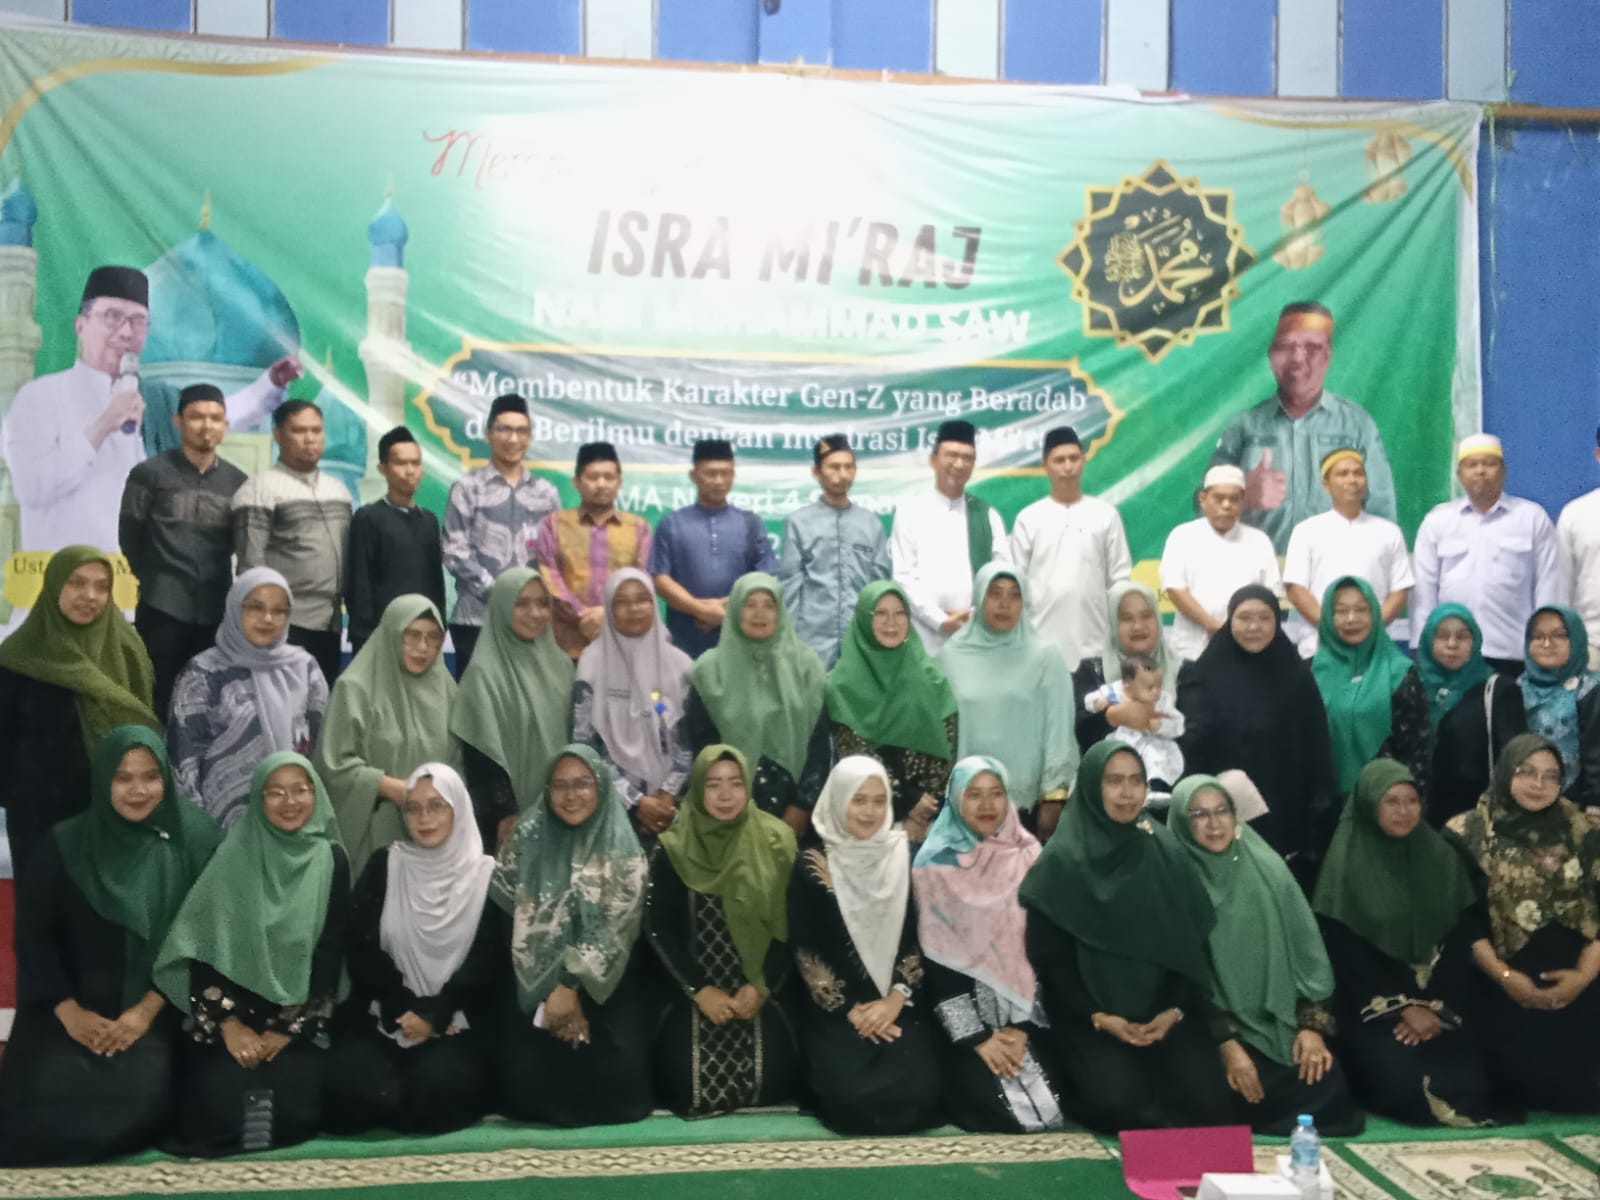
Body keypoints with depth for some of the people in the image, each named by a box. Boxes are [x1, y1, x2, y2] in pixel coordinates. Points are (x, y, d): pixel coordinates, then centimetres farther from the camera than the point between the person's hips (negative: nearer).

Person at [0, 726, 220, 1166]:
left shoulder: (193, 839, -5)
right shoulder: (65, 845, -3)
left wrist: (147, 1009, -10)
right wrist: (69, 1012, -9)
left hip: (153, 1010, -1)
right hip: (68, 1010, 1)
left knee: (139, 1109, -23)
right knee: (37, 1114, -18)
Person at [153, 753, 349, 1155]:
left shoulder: (331, 861, 2)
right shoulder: (233, 856, 0)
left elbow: (330, 952, -1)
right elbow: (204, 944, -3)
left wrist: (289, 1029, -8)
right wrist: (229, 1023, -10)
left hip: (298, 1020, 0)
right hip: (232, 1017, 0)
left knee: (291, 1109, -20)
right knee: (220, 1105, -20)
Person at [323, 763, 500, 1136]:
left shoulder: (485, 874, 4)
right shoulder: (383, 867, 8)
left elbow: (487, 961, -3)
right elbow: (360, 947, 0)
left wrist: (435, 1015, -14)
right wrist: (405, 1010, -11)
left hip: (456, 1020, -1)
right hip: (383, 1015, 1)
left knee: (436, 1090, -30)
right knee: (357, 1093, -26)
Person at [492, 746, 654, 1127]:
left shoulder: (623, 852, -2)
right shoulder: (528, 841, 3)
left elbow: (615, 930, -8)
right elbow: (510, 915, 1)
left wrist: (572, 988, -16)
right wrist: (552, 994, -7)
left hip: (604, 983, -1)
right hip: (537, 982, 1)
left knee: (616, 1073, -21)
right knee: (525, 1075, -18)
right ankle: (554, 1104, 17)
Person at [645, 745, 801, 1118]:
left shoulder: (775, 841, -2)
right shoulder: (673, 848, -4)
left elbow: (789, 925, -1)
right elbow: (658, 929, -5)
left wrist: (762, 985, -13)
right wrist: (699, 990, -13)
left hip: (762, 989, 0)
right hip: (693, 992, 0)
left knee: (770, 1080, -13)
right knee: (686, 1086, -13)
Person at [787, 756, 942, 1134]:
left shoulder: (905, 858, 5)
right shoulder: (812, 865, 0)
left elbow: (921, 937, 3)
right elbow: (804, 951, -2)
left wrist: (897, 998, -10)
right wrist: (849, 1009, -9)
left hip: (899, 1006, 2)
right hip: (836, 1013, -2)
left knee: (916, 1094, -19)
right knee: (852, 1098, -23)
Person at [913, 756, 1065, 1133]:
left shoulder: (1030, 860, 4)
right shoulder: (936, 866, -4)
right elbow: (936, 958, -7)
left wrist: (1024, 1027, -9)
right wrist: (976, 1037, -13)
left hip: (1023, 1012, 3)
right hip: (964, 1015, -2)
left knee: (1049, 1097, -16)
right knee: (991, 1102, -21)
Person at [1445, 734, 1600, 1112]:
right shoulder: (1470, 833, 0)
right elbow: (1463, 917, -5)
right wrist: (1503, 975, -14)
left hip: (1570, 985, 2)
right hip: (1501, 990, -2)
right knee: (1517, 1074, -4)